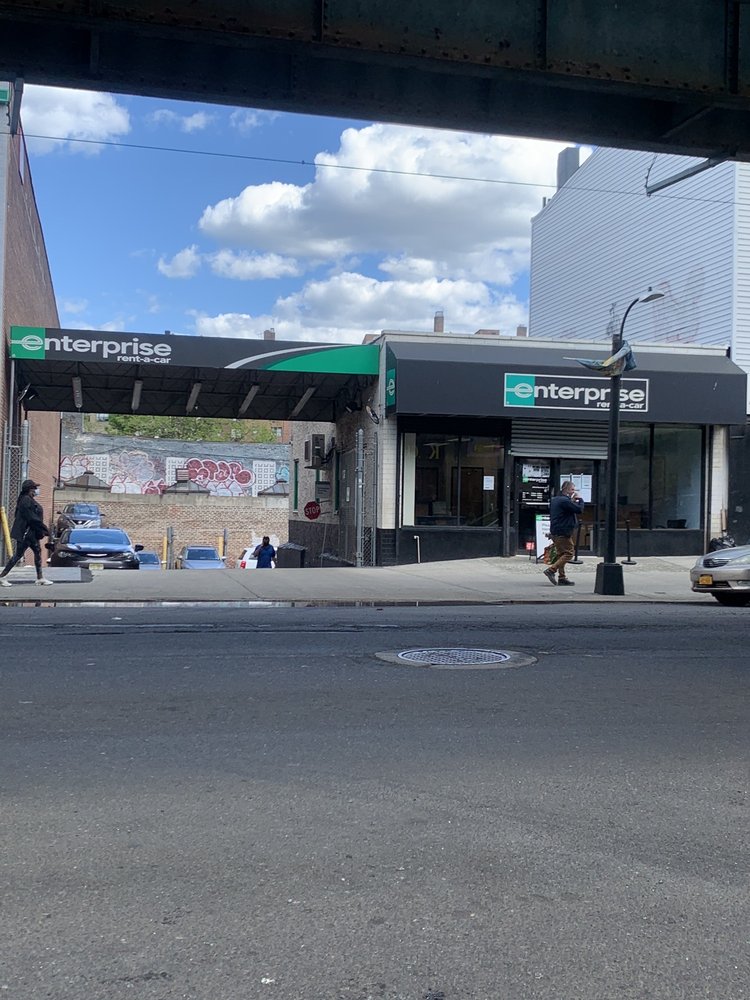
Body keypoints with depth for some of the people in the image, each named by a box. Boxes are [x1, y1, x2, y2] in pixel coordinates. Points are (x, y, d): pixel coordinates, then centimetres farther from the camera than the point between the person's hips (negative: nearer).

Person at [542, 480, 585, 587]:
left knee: (562, 554, 13)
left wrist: (573, 501, 11)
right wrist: (580, 500, -3)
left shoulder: (555, 500, 15)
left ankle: (562, 578, 13)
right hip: (563, 532, -10)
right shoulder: (565, 501, -16)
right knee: (569, 553, -5)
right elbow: (579, 510, -18)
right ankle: (551, 570, -13)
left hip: (555, 532, 10)